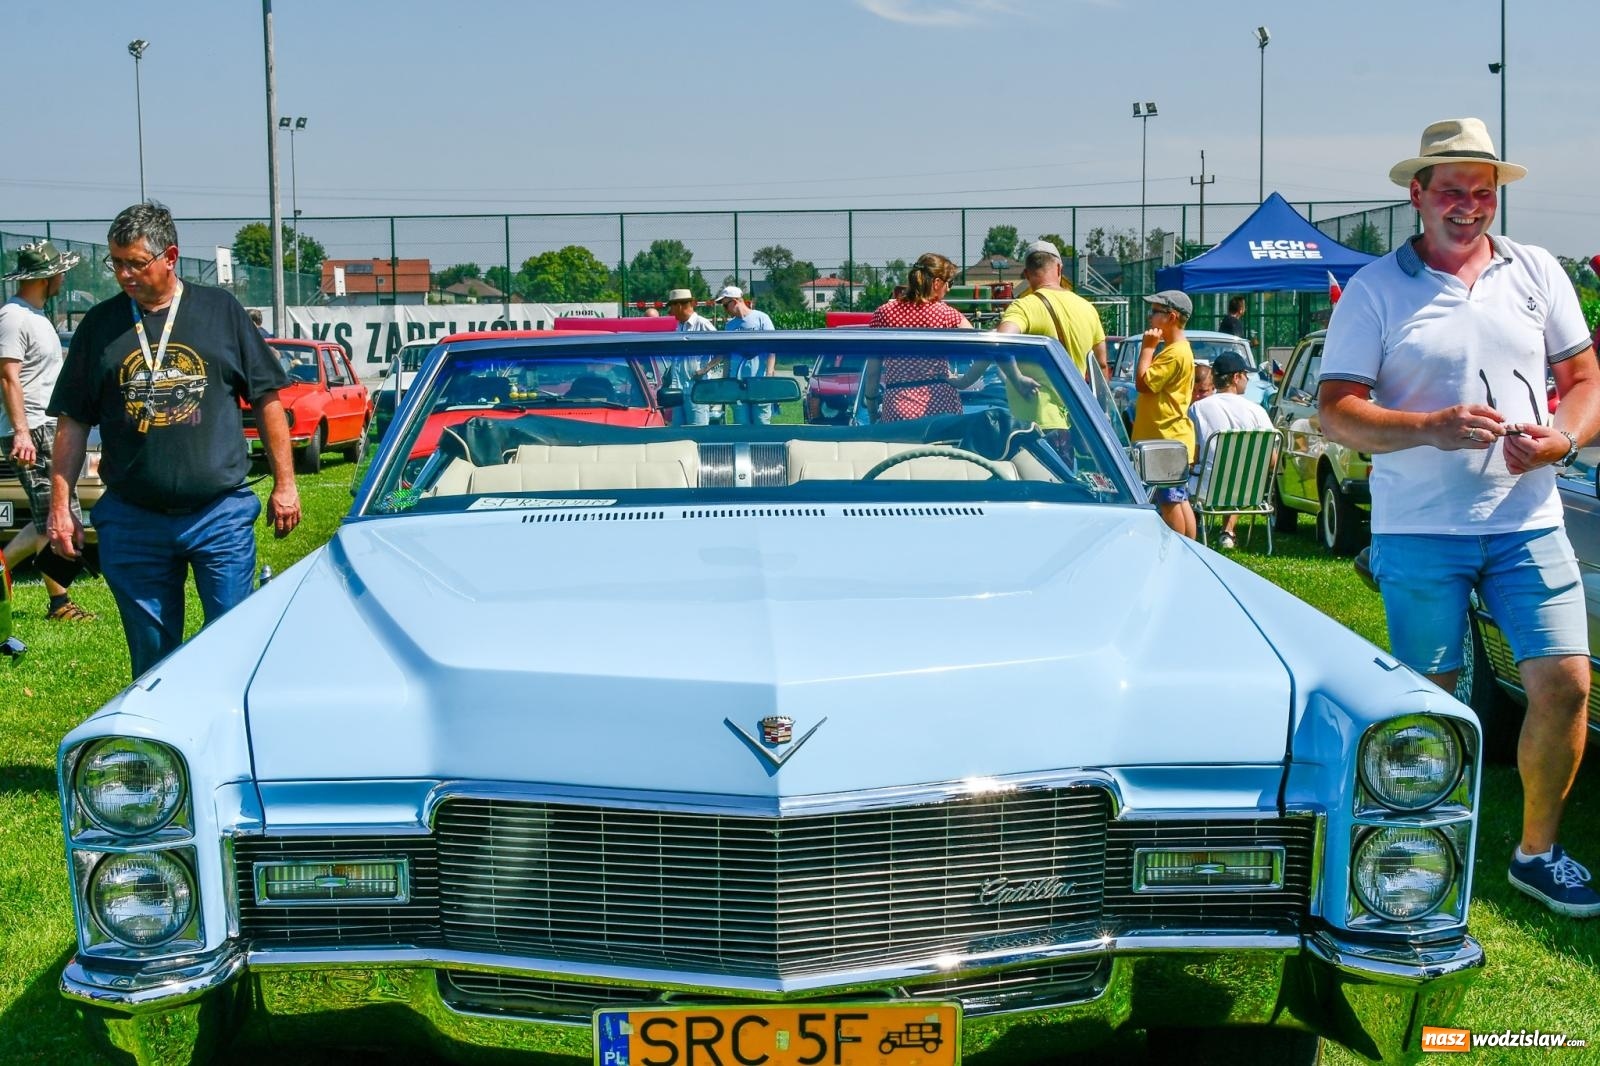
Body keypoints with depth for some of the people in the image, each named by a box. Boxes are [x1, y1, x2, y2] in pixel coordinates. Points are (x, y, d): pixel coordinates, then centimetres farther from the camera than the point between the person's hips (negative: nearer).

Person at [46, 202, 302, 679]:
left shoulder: (221, 311, 3)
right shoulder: (100, 325, 6)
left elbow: (267, 400, 6)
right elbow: (72, 424, 9)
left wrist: (284, 484, 4)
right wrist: (60, 506, 4)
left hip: (221, 515, -1)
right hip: (132, 522, 2)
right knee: (151, 658, 9)